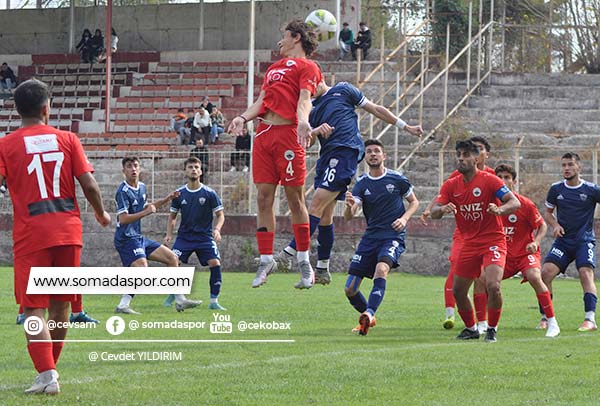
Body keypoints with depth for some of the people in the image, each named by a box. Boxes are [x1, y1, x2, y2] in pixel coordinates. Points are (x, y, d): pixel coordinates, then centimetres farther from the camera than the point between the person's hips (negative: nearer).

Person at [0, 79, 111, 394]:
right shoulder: (67, 140, 4)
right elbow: (89, 184, -1)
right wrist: (101, 214, 16)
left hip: (31, 235, -3)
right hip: (69, 232, 3)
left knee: (33, 308, -2)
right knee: (60, 306, 15)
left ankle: (47, 375, -15)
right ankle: (49, 369, 28)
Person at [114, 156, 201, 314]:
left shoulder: (141, 187, 12)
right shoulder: (123, 191, -16)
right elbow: (123, 219, -24)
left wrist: (165, 200, 21)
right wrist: (146, 212, -25)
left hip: (138, 237, 10)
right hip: (126, 238, -10)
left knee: (172, 258, 10)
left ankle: (180, 301, 13)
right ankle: (123, 306, -24)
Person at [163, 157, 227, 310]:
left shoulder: (209, 193, -3)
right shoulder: (179, 194, 3)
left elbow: (220, 215, 2)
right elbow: (172, 216, 12)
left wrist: (216, 229, -17)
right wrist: (169, 234, -2)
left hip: (205, 237, -1)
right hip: (184, 236, 1)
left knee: (215, 264, -17)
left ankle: (214, 301, -5)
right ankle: (172, 297, 2)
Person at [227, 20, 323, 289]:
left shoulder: (306, 66, 5)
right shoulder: (274, 68, 28)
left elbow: (304, 97, -10)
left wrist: (303, 121, -28)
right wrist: (243, 117, 4)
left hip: (288, 133, -7)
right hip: (263, 133, 7)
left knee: (294, 198, -4)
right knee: (264, 197, 2)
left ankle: (304, 263, 2)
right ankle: (266, 260, 7)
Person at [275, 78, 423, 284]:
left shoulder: (342, 90, 9)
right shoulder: (311, 108, 22)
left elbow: (375, 109, 14)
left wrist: (405, 127, 15)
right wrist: (317, 131, -13)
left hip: (346, 150, -7)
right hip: (327, 156, 7)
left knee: (317, 204, -15)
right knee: (325, 215, 6)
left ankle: (289, 253, -22)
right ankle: (323, 270, 13)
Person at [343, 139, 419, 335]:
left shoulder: (397, 179, 0)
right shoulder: (362, 184, 3)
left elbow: (414, 202, 14)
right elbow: (348, 216, -8)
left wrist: (404, 218, -6)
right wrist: (349, 206, -32)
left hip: (393, 236, -3)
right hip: (370, 237, 4)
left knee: (381, 269, -35)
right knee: (350, 289, -1)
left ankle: (368, 315, -43)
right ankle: (369, 318, 25)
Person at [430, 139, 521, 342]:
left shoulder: (489, 180, -10)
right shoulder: (451, 185, 4)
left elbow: (515, 203, -16)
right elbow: (433, 213, -4)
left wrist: (499, 209, -37)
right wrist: (442, 209, -28)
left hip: (493, 240, -5)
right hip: (468, 243, 5)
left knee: (492, 285, -23)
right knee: (458, 291, 6)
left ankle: (492, 329, -4)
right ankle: (471, 328, 28)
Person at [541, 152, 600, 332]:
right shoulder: (556, 189, 5)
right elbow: (548, 212, 18)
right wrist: (555, 226, -2)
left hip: (585, 241, -3)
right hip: (563, 241, 3)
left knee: (586, 273, -23)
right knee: (545, 273, -13)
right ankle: (545, 318, -2)